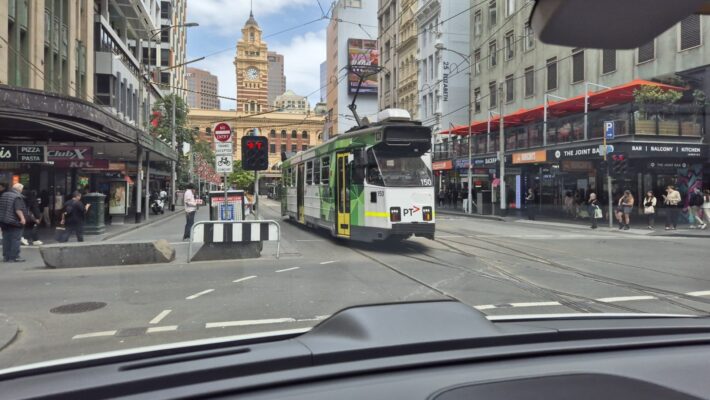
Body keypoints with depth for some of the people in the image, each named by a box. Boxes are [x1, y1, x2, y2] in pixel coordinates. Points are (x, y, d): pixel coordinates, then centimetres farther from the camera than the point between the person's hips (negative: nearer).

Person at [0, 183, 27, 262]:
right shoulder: (17, 197, -15)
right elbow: (18, 209, -25)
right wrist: (22, 218, -22)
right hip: (14, 222, -8)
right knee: (15, 239, -1)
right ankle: (15, 257, 0)